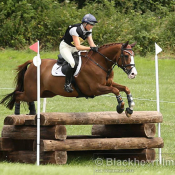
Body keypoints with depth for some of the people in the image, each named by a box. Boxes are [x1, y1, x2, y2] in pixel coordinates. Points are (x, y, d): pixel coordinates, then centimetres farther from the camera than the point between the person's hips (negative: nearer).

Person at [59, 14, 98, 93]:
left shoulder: (88, 30, -6)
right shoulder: (75, 29, -30)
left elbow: (91, 43, -7)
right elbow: (78, 47, -35)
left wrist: (95, 48, -28)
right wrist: (90, 48, -45)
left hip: (74, 48, 8)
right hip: (65, 47, -8)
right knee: (72, 62, -32)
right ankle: (67, 84, -24)